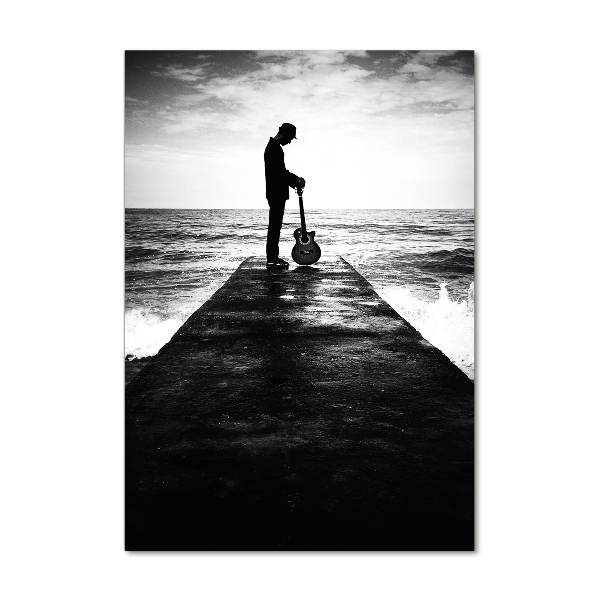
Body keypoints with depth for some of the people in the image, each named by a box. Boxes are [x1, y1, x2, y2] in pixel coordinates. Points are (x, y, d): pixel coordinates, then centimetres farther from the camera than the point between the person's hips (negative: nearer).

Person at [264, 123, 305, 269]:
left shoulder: (273, 146, 20)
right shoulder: (275, 147, -14)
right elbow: (280, 172, -20)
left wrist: (294, 180, 14)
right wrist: (296, 180, -10)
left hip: (276, 193, 11)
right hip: (277, 193, -11)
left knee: (275, 226, 12)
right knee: (275, 226, -9)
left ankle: (273, 257, 18)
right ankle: (272, 260, -6)